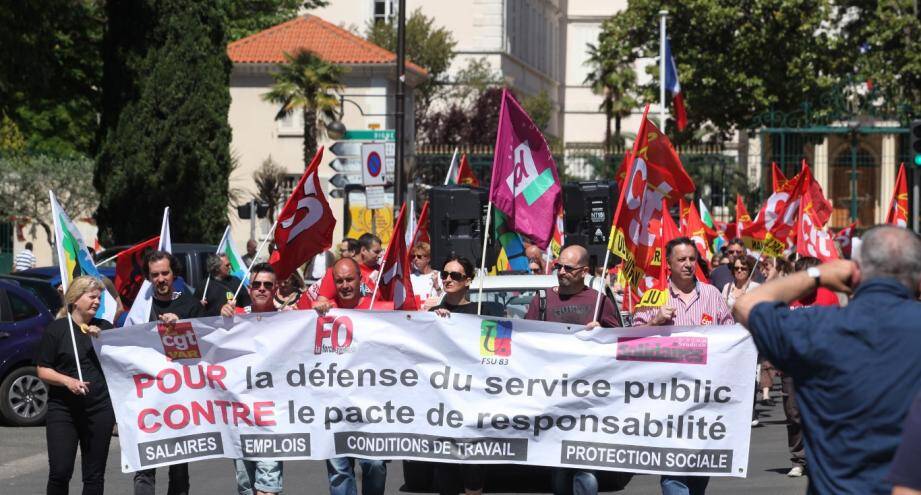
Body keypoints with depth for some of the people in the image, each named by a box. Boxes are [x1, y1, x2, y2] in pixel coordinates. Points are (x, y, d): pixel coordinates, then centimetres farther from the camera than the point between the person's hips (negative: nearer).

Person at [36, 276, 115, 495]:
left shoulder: (105, 328, 10)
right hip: (63, 409, -3)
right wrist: (68, 381, -18)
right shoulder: (56, 329, 0)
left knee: (95, 474, 5)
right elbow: (43, 370, -2)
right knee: (60, 471, -11)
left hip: (100, 409, 3)